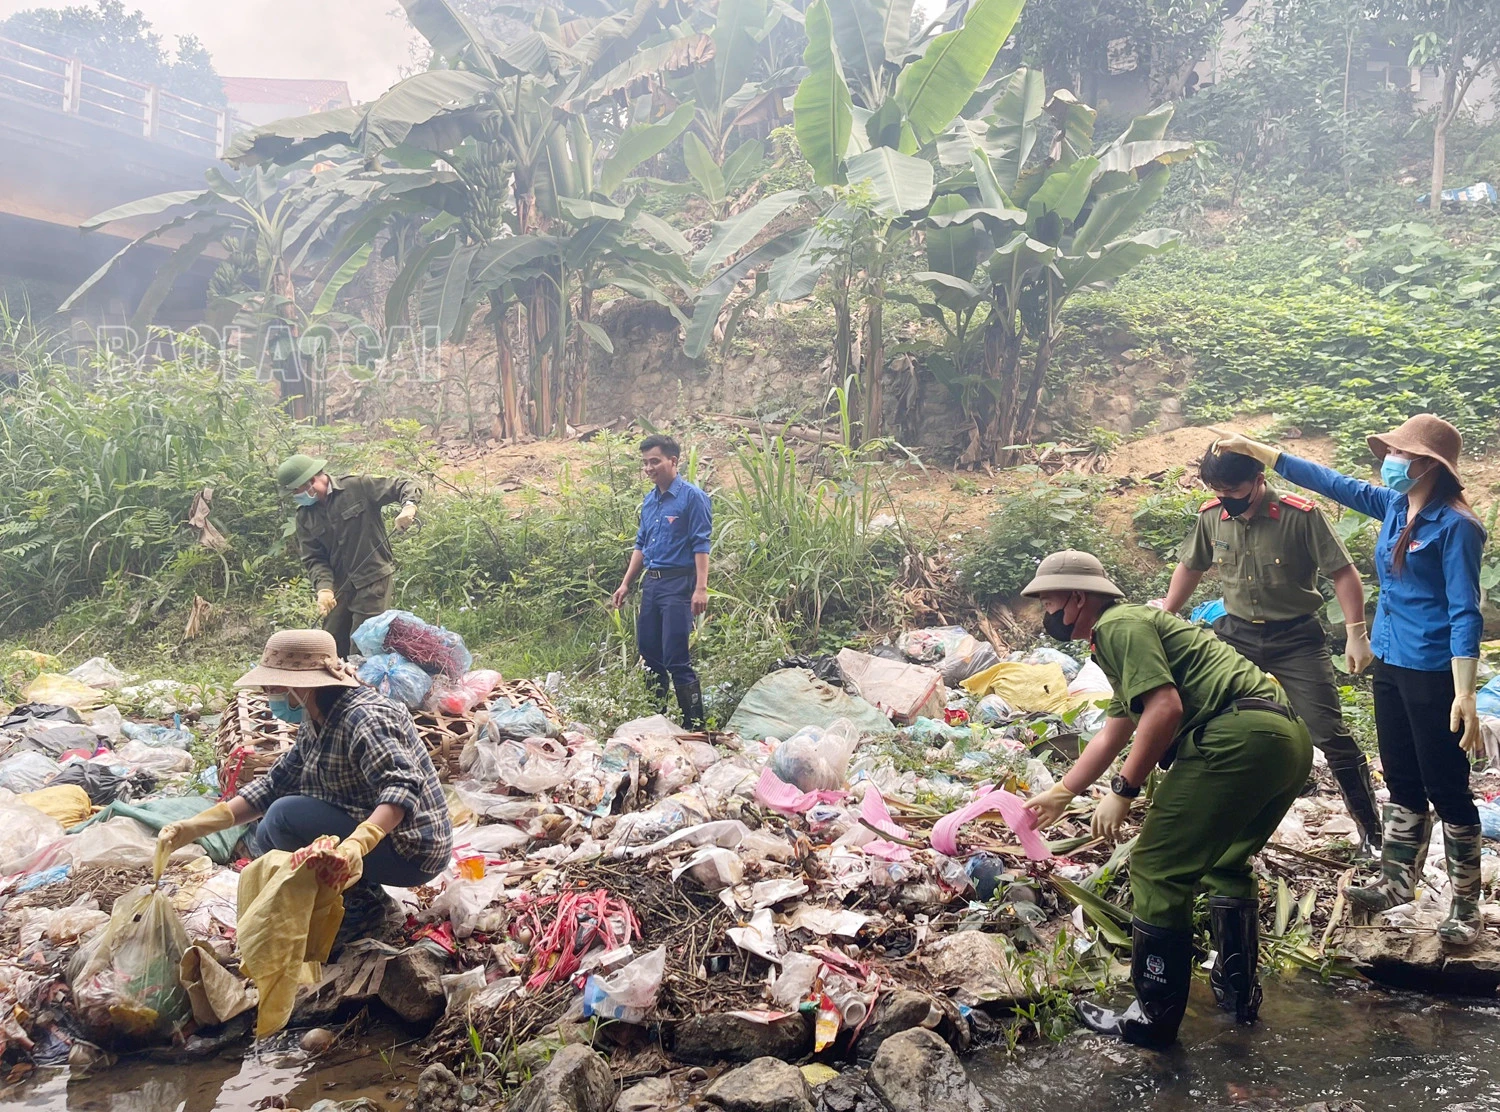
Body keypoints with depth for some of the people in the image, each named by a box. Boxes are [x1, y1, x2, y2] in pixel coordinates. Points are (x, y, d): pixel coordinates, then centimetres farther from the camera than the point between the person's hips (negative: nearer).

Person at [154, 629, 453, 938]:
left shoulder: (363, 718, -22)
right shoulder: (315, 723, 8)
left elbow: (402, 787, -34)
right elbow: (275, 784, 9)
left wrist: (359, 842, -50)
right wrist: (197, 826, 0)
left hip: (410, 852, -10)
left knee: (285, 815, -21)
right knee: (264, 842, 12)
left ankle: (358, 906, -10)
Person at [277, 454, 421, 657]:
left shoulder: (358, 487, -8)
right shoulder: (305, 516, 6)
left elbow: (406, 487, -7)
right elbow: (313, 558, 2)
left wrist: (409, 507, -29)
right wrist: (323, 587, -16)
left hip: (373, 579, -5)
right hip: (339, 586, 6)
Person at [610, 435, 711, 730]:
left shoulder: (692, 497, -8)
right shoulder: (649, 500, 14)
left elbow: (701, 546, -14)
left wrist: (701, 588, -21)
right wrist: (626, 584, 17)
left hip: (678, 584, -8)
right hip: (651, 583, 8)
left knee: (676, 659, -9)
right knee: (649, 651, 12)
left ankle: (694, 725, -1)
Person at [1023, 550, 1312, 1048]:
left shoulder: (1117, 624, -1)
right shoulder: (1139, 624, 31)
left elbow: (1165, 708, -16)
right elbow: (1112, 735, 39)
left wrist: (1122, 791, -10)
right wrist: (1061, 793, 45)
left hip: (1240, 736, -11)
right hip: (1290, 737, 11)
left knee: (1157, 870, -2)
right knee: (1225, 863, 29)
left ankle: (1154, 1017, 5)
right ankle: (1238, 989, 36)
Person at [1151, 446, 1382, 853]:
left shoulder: (1300, 515, -17)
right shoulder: (1211, 516, -4)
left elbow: (1343, 572, -12)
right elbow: (1190, 567, 14)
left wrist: (1356, 633, -19)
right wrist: (1165, 615, 19)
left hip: (1296, 638, -4)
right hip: (1236, 635, 4)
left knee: (1329, 733, -3)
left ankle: (1372, 830, 13)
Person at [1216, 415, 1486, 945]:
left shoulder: (1454, 525, -17)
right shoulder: (1393, 506, 5)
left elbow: (1465, 612, -20)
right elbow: (1327, 480, 14)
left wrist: (1465, 695, -25)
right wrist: (1252, 448, 14)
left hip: (1433, 673, -8)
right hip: (1391, 664, 8)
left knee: (1447, 790, 2)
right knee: (1402, 783, 17)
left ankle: (1466, 905, 16)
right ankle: (1398, 880, 30)